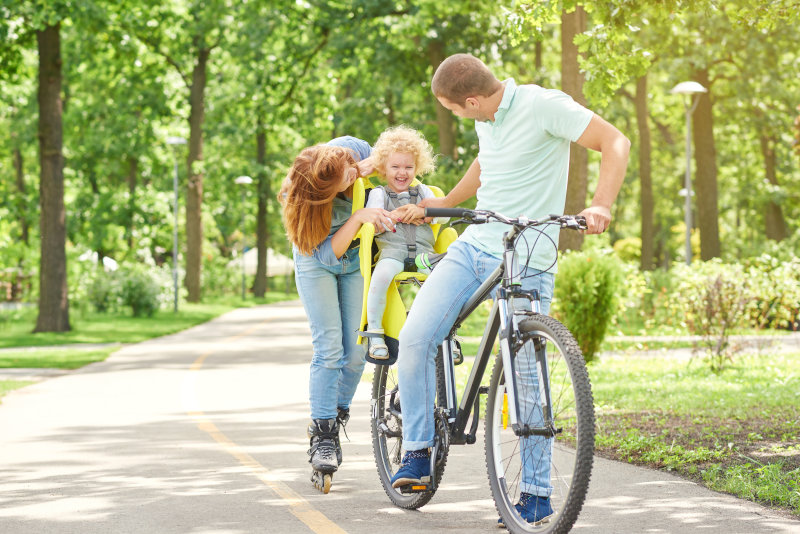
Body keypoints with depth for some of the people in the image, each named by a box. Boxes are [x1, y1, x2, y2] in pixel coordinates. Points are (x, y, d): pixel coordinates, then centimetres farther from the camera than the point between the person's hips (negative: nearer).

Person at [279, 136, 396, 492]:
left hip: (357, 260, 3)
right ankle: (323, 435, -6)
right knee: (329, 348, -12)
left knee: (356, 350, -3)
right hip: (317, 262, -3)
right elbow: (327, 252, -33)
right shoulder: (305, 201, -35)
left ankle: (338, 413, 19)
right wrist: (358, 218, -44)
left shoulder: (352, 149, -26)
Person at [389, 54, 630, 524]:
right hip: (475, 244, 7)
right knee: (414, 339, -8)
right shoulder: (487, 120, 10)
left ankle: (538, 494, 3)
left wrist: (601, 206, -29)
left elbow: (615, 143, -16)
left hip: (527, 260, -7)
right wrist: (444, 204, 39)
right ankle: (418, 451, 9)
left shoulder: (543, 105, -14)